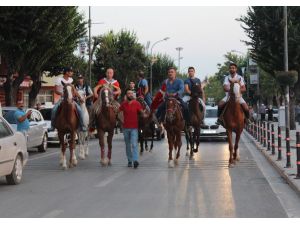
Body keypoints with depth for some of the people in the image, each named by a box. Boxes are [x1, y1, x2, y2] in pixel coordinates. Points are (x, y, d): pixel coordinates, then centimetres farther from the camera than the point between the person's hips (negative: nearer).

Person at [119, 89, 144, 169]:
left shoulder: (137, 103, -3)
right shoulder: (123, 104, 3)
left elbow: (142, 112, -4)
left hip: (134, 127, -3)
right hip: (125, 127, 3)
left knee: (134, 144, -14)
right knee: (128, 145, 10)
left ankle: (135, 160, -22)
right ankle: (129, 161, 20)